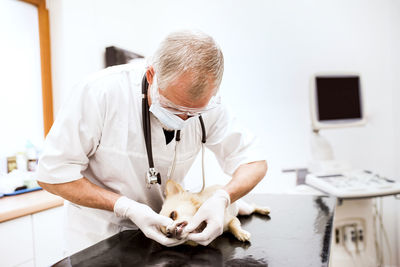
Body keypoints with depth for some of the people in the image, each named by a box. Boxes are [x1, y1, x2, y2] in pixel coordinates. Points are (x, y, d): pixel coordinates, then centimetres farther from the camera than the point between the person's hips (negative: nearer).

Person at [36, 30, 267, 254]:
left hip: (159, 226, 3)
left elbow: (254, 161, -9)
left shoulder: (206, 104, -17)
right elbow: (52, 174, -19)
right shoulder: (102, 92, -26)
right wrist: (127, 208, -28)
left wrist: (222, 198, -29)